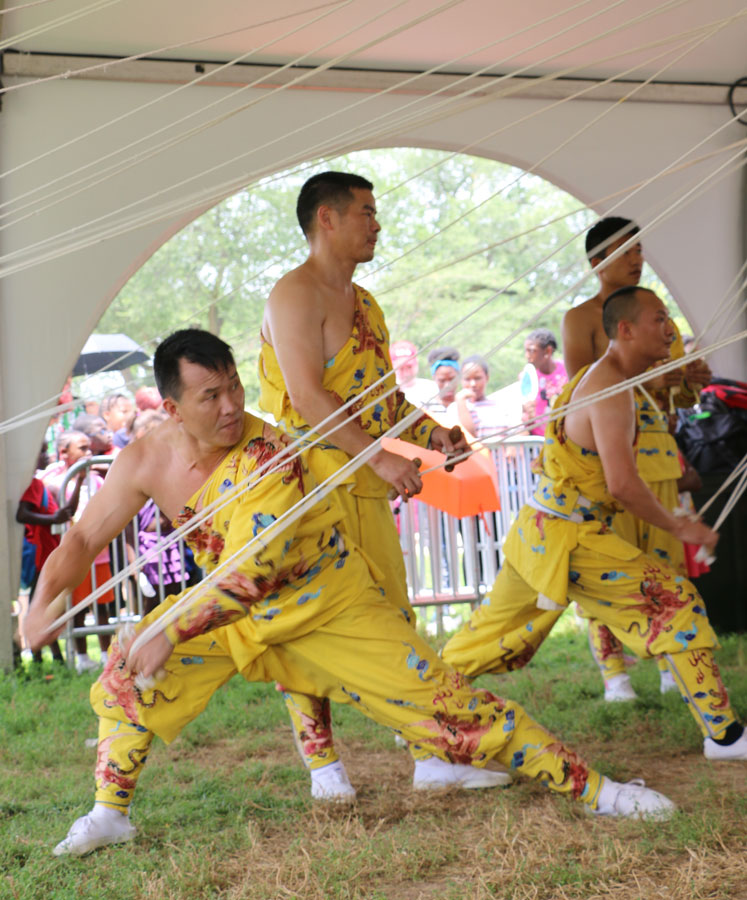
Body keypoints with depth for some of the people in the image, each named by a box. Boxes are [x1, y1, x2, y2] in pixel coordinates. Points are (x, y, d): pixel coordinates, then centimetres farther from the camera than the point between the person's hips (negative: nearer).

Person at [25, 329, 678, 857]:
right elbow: (83, 540, -3)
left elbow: (250, 575, -36)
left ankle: (592, 787, -3)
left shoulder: (269, 457, -30)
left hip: (330, 609, -5)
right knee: (129, 669, -8)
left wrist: (172, 632, -40)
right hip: (235, 613, 6)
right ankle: (109, 815, 13)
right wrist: (43, 600, -21)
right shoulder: (146, 461, -11)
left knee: (446, 706, -11)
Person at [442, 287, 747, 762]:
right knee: (675, 600, -8)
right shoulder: (610, 390, -18)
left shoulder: (599, 379, 15)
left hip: (540, 530, 10)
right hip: (566, 539, -10)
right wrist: (679, 527, -14)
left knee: (496, 634, 19)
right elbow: (623, 484, -24)